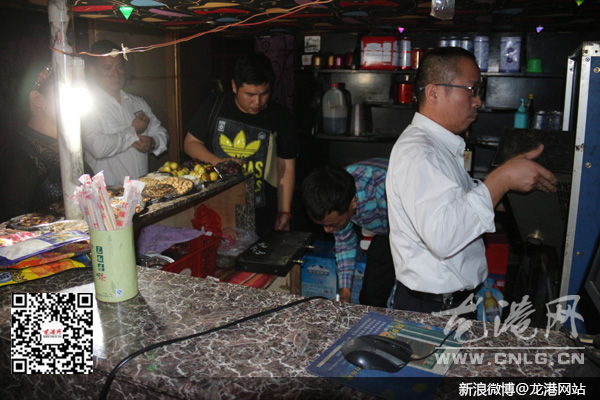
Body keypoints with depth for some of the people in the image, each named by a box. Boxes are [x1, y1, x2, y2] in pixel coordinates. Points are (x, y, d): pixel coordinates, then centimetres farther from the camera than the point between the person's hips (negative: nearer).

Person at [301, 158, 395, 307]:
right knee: (369, 300, 0)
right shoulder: (330, 199, -21)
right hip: (384, 232, 5)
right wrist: (345, 289, -6)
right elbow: (344, 241, -3)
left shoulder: (383, 192, -41)